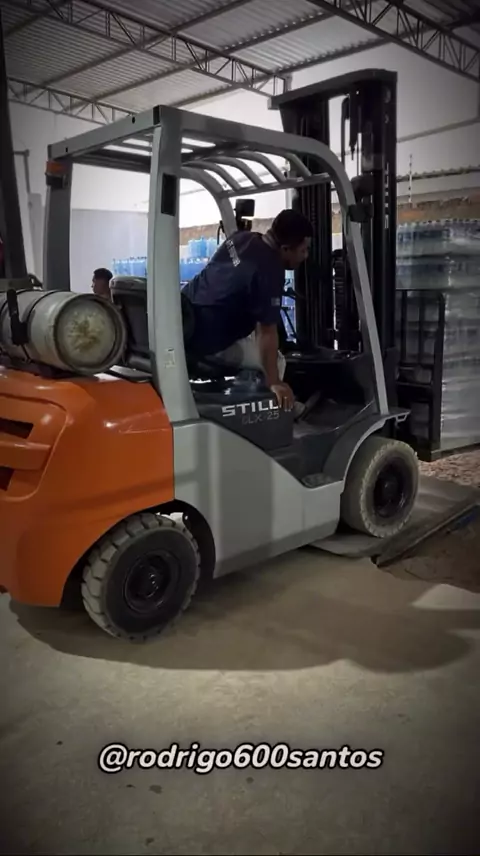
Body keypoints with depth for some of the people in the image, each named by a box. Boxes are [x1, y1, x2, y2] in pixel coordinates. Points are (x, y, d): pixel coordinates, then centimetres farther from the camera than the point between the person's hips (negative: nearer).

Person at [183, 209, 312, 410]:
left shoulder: (242, 237, 5)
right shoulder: (270, 272, -21)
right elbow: (267, 332, -22)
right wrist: (273, 383, -17)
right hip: (205, 337, -9)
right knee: (276, 363, 1)